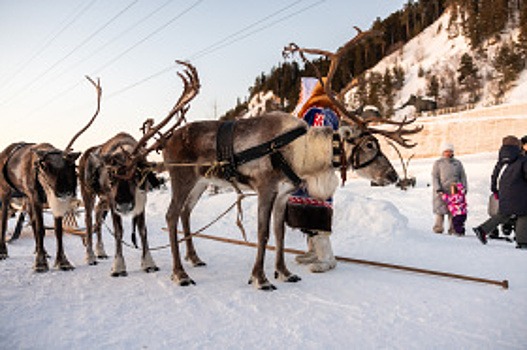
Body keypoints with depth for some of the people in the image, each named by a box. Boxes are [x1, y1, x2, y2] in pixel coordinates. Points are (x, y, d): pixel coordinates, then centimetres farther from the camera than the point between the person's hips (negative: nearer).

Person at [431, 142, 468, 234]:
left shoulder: (457, 163, 16)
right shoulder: (438, 163, 7)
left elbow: (463, 176, 15)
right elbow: (435, 177, 0)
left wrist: (464, 188, 4)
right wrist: (438, 189, -11)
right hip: (442, 191, -2)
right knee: (440, 210, -3)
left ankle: (453, 230, 6)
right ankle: (438, 229, 6)